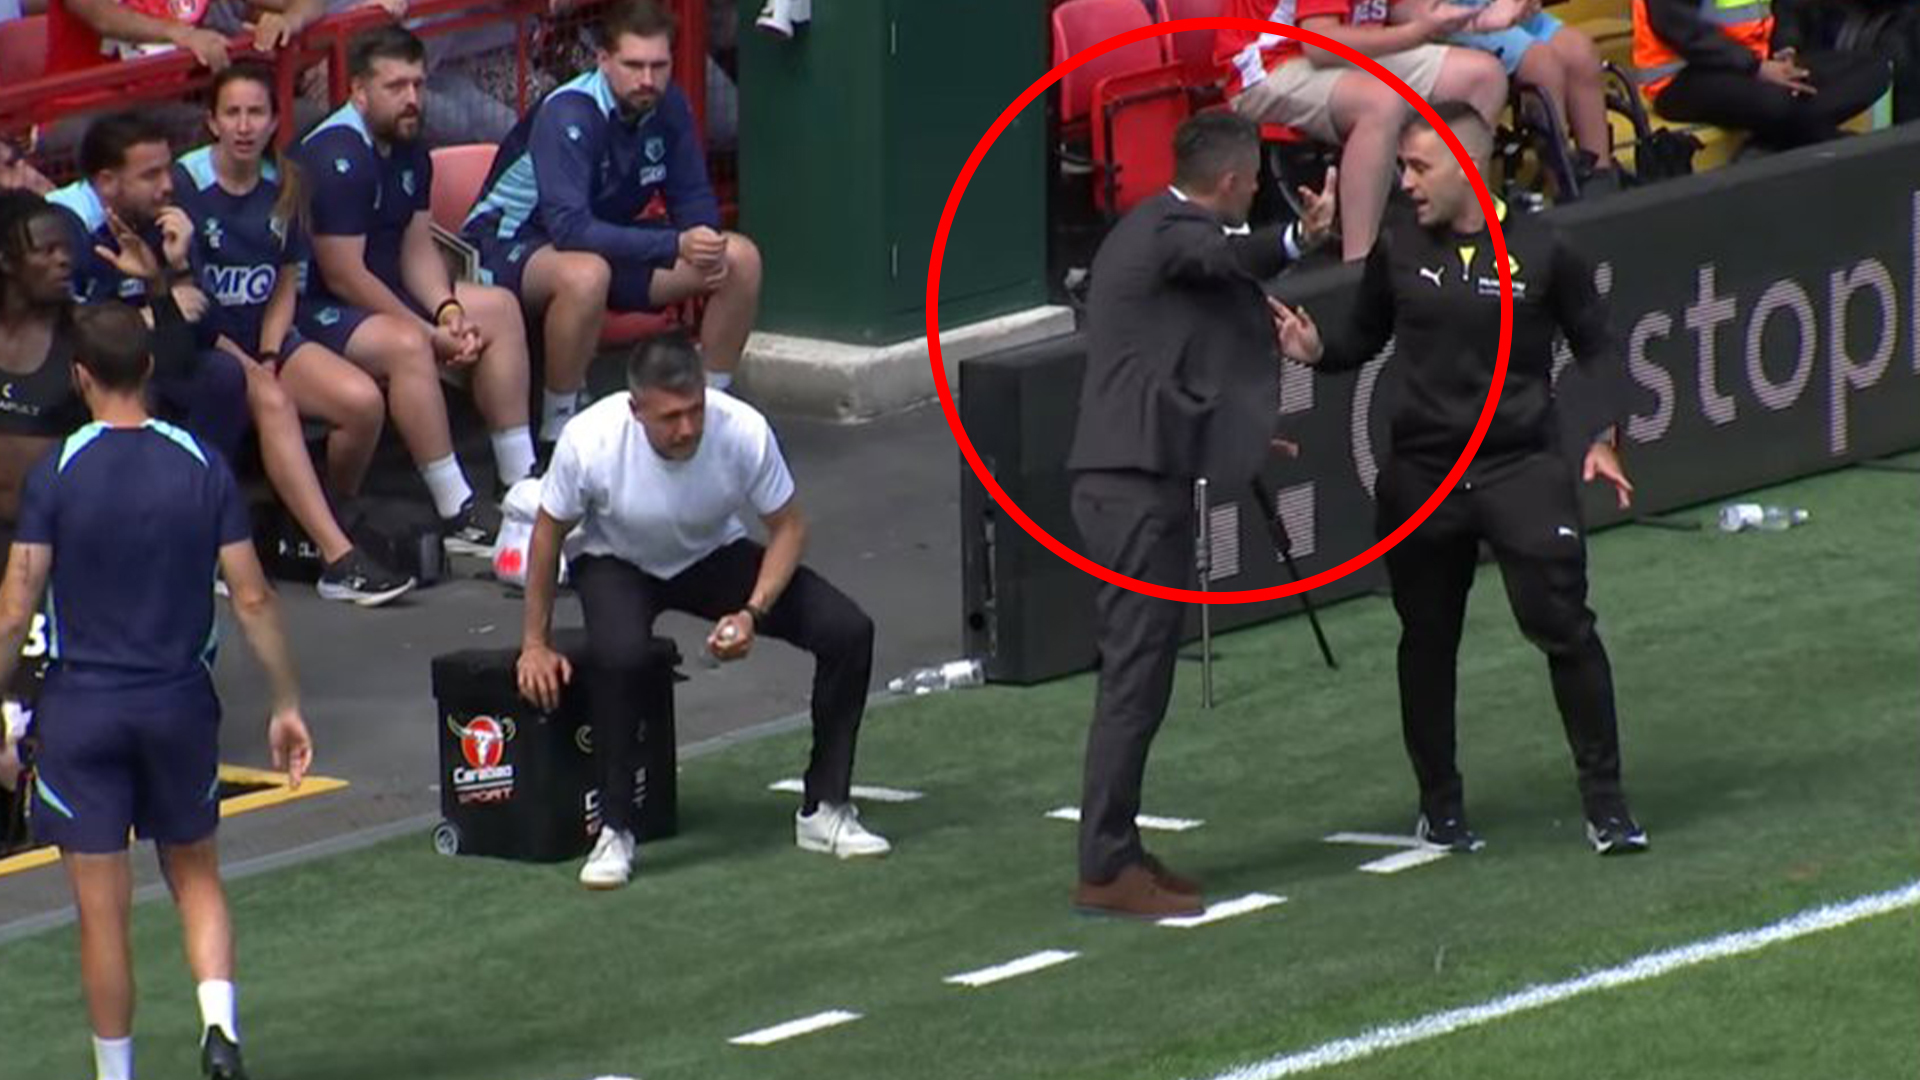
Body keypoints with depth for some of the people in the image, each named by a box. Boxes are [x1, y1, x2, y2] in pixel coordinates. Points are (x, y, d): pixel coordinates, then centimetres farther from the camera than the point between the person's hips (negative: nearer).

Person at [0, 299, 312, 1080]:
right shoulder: (201, 465, -3)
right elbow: (251, 597, -3)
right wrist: (286, 704, 6)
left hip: (81, 708, -2)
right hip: (180, 705, 2)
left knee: (102, 910, 5)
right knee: (195, 876, 19)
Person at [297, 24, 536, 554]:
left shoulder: (409, 153, 8)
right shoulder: (336, 157, -22)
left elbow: (418, 249, 9)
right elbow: (343, 276, -24)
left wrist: (449, 311, -11)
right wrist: (433, 333, -20)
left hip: (384, 296, 10)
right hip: (318, 309, -10)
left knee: (498, 307, 4)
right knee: (405, 345, -35)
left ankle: (522, 486, 4)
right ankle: (458, 516, -33)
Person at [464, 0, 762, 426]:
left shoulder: (667, 107, -8)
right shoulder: (569, 115, -29)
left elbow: (693, 198, 2)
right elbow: (569, 229, -37)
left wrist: (706, 245, -23)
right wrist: (676, 246, -43)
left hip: (610, 240, 7)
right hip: (512, 245, -7)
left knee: (741, 260, -7)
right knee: (586, 274, -42)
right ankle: (559, 430, -25)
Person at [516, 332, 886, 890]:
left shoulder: (744, 431, -29)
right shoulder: (589, 441, -31)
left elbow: (788, 526, -11)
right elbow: (549, 532, -11)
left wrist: (752, 613, -26)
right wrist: (534, 645, -4)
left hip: (713, 557, 2)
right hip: (617, 564, -2)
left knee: (848, 632, -16)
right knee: (617, 653, -38)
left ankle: (824, 809, -1)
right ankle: (614, 830, -21)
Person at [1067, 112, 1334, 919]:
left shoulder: (1146, 231, 19)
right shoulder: (1174, 234, -13)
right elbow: (1227, 257, -38)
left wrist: (1242, 431, 43)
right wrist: (1299, 240, -58)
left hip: (1124, 477, 11)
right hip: (1142, 483, -11)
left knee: (1134, 671, 16)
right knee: (1136, 676, -8)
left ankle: (1114, 852, 21)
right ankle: (1106, 869, -7)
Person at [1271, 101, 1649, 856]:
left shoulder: (1540, 251, -6)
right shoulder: (1399, 249, 1)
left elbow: (1595, 347, 3)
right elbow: (1366, 338, 12)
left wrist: (1602, 438, -8)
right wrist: (1316, 349, -9)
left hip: (1522, 467, -3)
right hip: (1421, 475, 3)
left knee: (1564, 627, -10)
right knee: (1427, 643, 11)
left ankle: (1605, 805, 0)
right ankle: (1440, 807, 27)